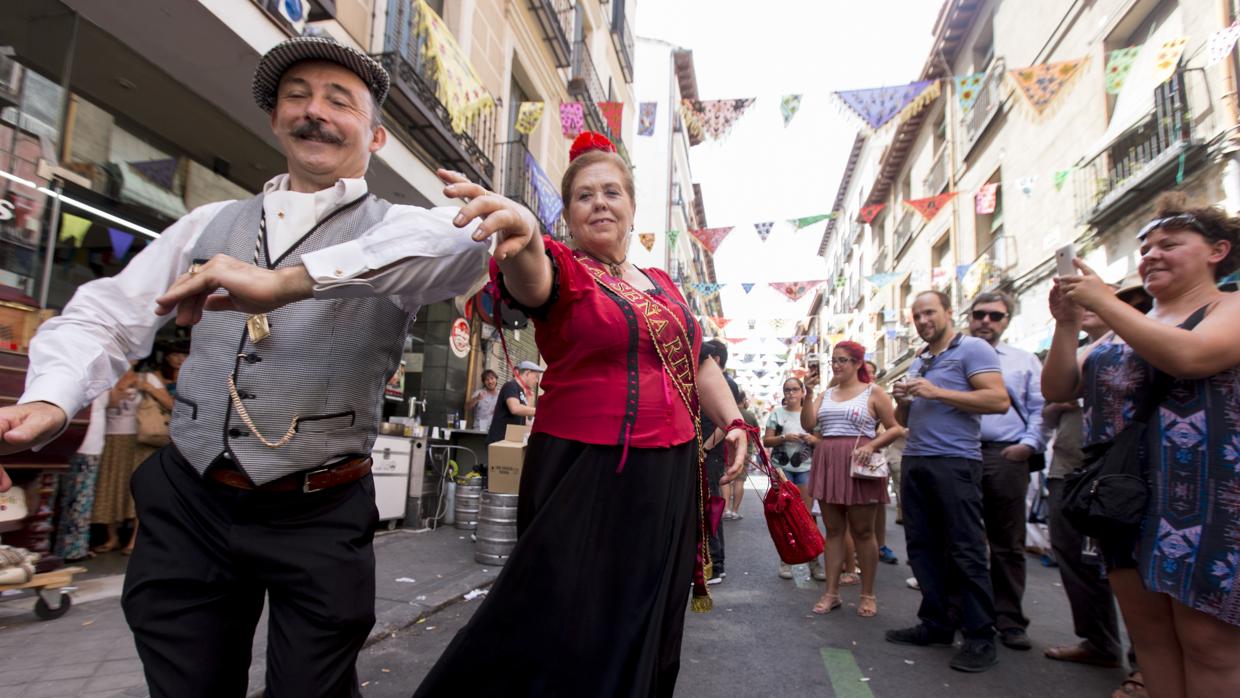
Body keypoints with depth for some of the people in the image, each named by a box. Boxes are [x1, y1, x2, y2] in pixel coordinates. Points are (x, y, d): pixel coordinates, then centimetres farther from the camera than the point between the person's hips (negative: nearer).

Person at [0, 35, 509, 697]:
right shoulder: (210, 224, 12)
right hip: (187, 502, 4)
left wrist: (288, 281, -34)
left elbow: (464, 236, -27)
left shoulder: (397, 231, -4)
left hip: (318, 518, -3)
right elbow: (106, 314, 11)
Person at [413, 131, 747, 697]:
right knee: (568, 633, 1)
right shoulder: (564, 271, -5)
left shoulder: (662, 284, 14)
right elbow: (531, 277, -29)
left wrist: (733, 421, 7)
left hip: (668, 474, 6)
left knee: (647, 631, 18)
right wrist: (520, 237, -51)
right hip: (587, 473, -6)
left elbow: (699, 363, 20)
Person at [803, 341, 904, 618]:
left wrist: (871, 445, -17)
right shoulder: (826, 394, 13)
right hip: (827, 464, 4)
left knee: (862, 531, 4)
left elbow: (895, 428, -2)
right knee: (833, 530, 8)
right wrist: (808, 393, -8)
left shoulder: (873, 392, 1)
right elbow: (808, 426, 2)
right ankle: (831, 592, 13)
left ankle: (868, 594, 15)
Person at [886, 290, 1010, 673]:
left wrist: (938, 392, -19)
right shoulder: (916, 362, 19)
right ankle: (936, 623, 21)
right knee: (923, 546, 10)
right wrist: (902, 401, 0)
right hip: (914, 462, 8)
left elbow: (999, 400, -16)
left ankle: (980, 638, 7)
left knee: (965, 550, -3)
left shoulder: (972, 349, -4)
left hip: (955, 462, -8)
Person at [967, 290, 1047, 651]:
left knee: (1008, 544, 5)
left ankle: (1009, 620, 15)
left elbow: (1040, 408, 9)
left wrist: (1029, 444, -4)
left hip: (1005, 457, 0)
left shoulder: (1024, 361, 15)